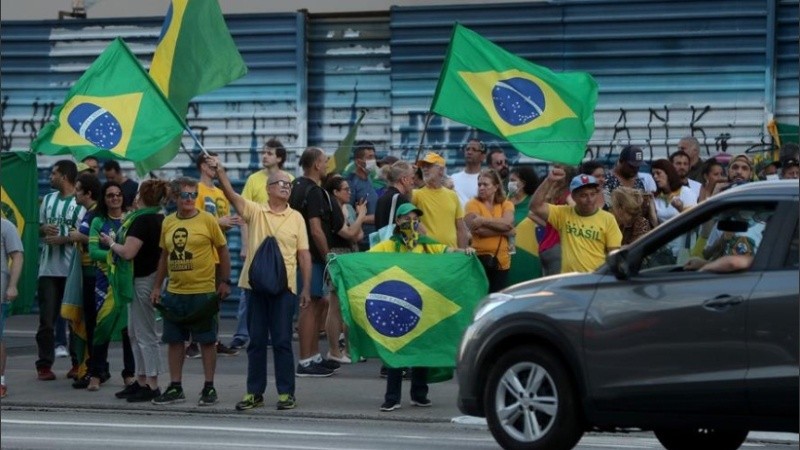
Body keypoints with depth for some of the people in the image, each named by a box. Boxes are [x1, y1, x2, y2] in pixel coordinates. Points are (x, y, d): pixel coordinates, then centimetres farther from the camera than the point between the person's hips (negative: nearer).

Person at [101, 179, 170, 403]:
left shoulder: (142, 221, -18)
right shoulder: (159, 219, 11)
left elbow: (128, 252, -22)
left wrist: (111, 243, -5)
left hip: (142, 280, -10)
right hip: (150, 277, 10)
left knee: (145, 334, -7)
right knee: (134, 333, 16)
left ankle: (152, 385, -5)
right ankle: (141, 381, 21)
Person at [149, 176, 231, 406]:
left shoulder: (207, 220, -5)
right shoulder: (168, 223, 8)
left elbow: (223, 250, 0)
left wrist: (225, 281, -4)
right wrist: (157, 286, 13)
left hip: (203, 291, -4)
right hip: (174, 292, 4)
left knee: (207, 340, 2)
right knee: (174, 340, 7)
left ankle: (209, 387, 11)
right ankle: (175, 387, 15)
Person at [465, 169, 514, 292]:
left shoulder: (506, 205, 9)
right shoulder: (473, 204, 0)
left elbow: (507, 223, -12)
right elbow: (478, 230, -16)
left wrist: (483, 220, -17)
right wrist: (504, 230, -12)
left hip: (501, 260, 3)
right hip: (479, 258, -3)